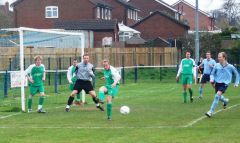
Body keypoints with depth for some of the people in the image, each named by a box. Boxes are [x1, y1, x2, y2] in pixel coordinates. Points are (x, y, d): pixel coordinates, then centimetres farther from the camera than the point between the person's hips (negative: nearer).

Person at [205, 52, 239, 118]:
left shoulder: (230, 67, -8)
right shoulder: (216, 65, -3)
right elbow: (212, 74, 10)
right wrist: (212, 79, -10)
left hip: (224, 83, -4)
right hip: (217, 83, 4)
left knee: (217, 95, -22)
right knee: (219, 97, 12)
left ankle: (211, 112, -21)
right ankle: (225, 101, 50)